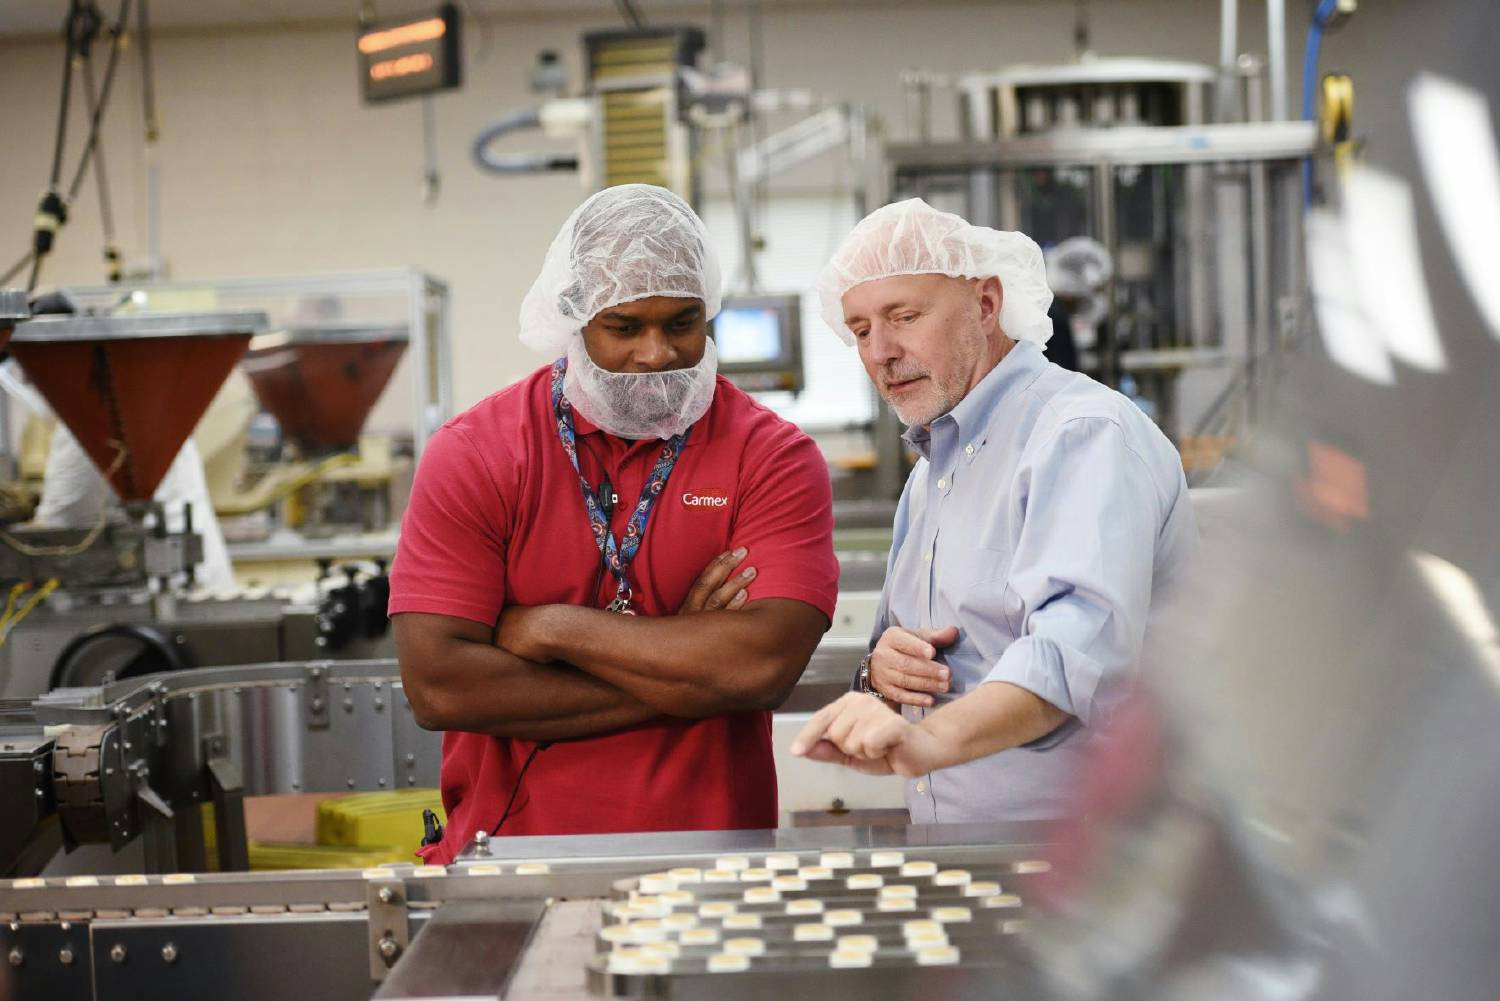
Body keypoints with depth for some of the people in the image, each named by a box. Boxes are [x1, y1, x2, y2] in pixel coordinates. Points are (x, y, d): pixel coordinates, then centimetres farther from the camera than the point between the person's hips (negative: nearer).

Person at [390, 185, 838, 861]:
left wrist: (551, 628, -7)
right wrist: (681, 668, -8)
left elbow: (766, 665, -12)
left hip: (707, 859, 0)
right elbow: (437, 685, -8)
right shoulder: (471, 455, 3)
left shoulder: (772, 456, 3)